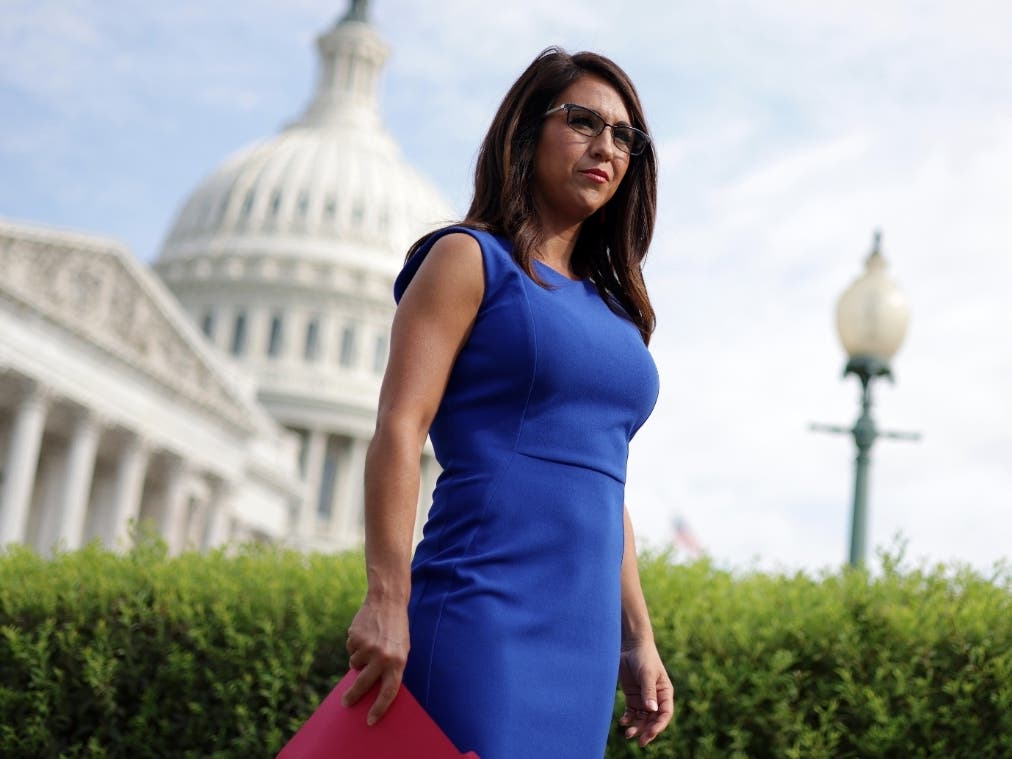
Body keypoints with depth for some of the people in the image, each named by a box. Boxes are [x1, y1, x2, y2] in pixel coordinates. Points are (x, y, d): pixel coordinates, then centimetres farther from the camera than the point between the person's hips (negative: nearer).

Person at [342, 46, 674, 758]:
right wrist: (387, 598, -19)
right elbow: (399, 429, -9)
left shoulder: (612, 305, 21)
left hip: (583, 636, 7)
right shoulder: (470, 259, 2)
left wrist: (638, 638, 19)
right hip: (485, 614, -7)